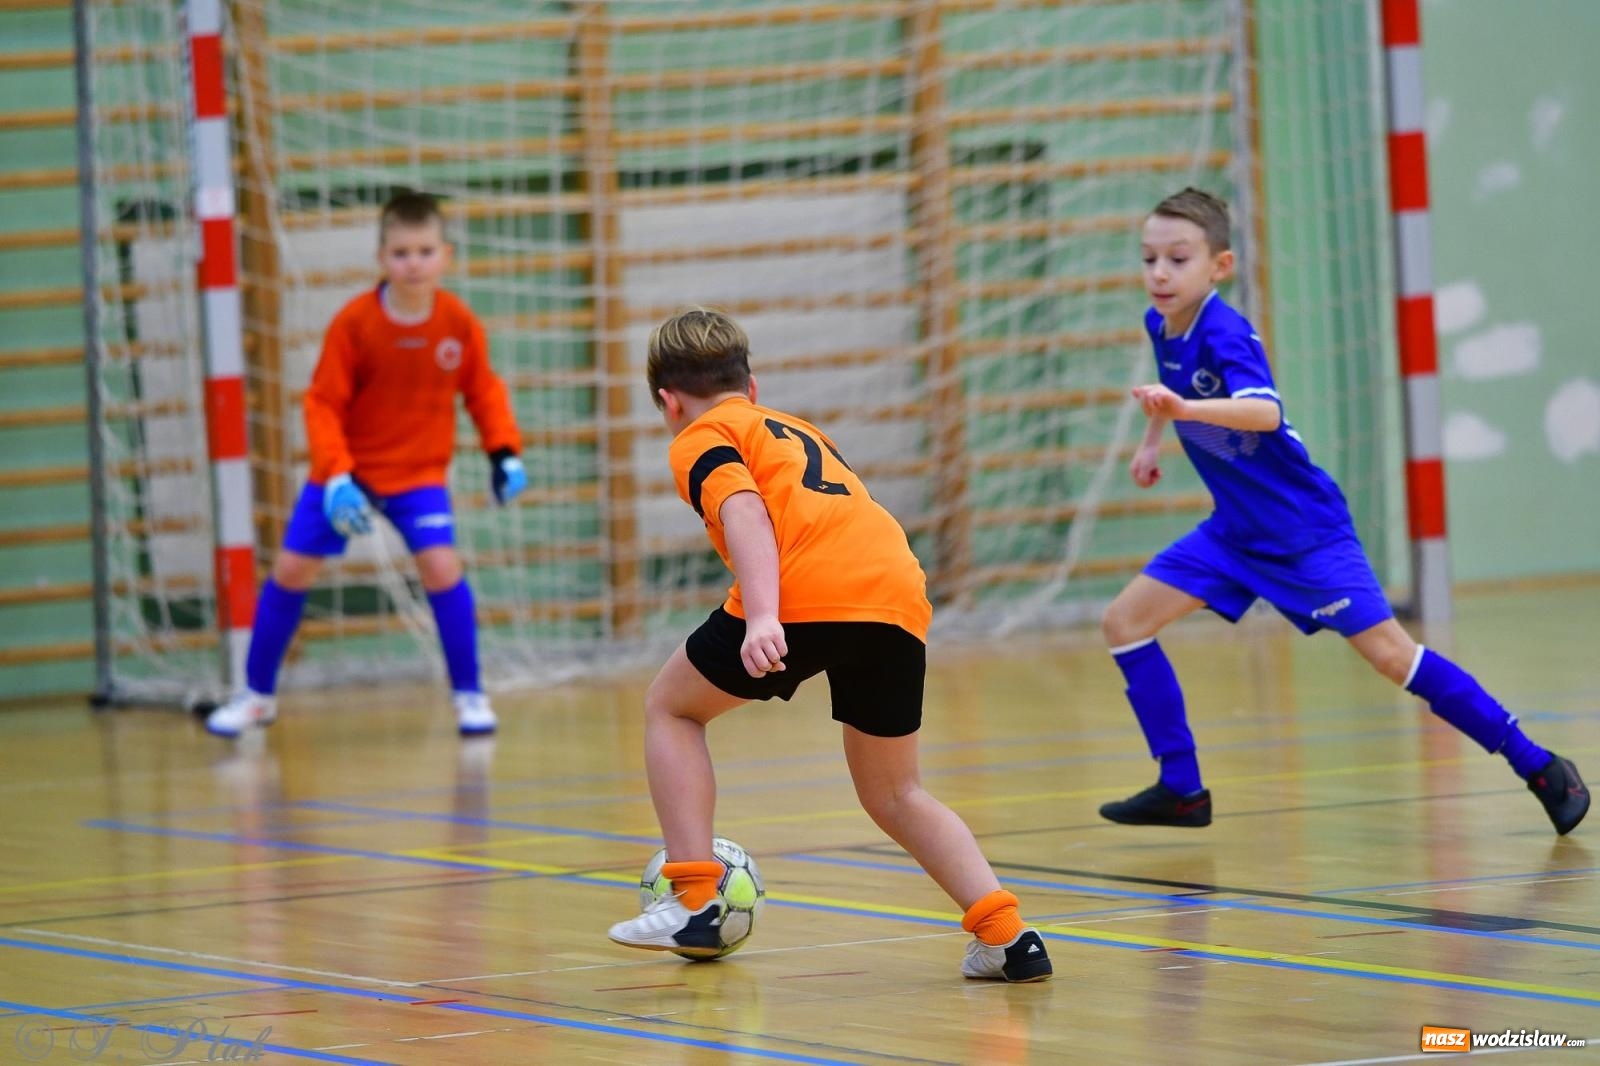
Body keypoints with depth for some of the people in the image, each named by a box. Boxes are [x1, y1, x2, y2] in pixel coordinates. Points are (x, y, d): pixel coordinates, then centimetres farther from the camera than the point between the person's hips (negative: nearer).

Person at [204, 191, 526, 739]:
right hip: (347, 469, 0)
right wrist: (337, 477, -25)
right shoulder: (353, 323, -19)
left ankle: (469, 695, -4)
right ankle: (257, 694, 20)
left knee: (441, 565, -20)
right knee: (291, 569, 1)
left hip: (418, 472, 0)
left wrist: (505, 452, -10)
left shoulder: (460, 323, -13)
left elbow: (483, 389, 3)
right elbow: (323, 404, -14)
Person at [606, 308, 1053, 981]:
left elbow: (743, 512, -5)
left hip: (805, 596, -6)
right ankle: (1005, 935, 6)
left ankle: (693, 903, 10)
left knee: (671, 705, 20)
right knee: (894, 796, 23)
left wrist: (762, 616, -18)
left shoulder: (701, 440, 15)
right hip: (900, 600, 6)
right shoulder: (797, 430, 37)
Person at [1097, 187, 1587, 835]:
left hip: (1303, 530, -8)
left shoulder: (1224, 333, -25)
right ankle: (1181, 789, 7)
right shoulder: (1161, 326, -1)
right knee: (1125, 622, -1)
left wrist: (1184, 408, -58)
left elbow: (1263, 411, -45)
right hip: (1236, 531, 8)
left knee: (1389, 654, -12)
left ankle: (1538, 766, -1)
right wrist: (1152, 438, 25)